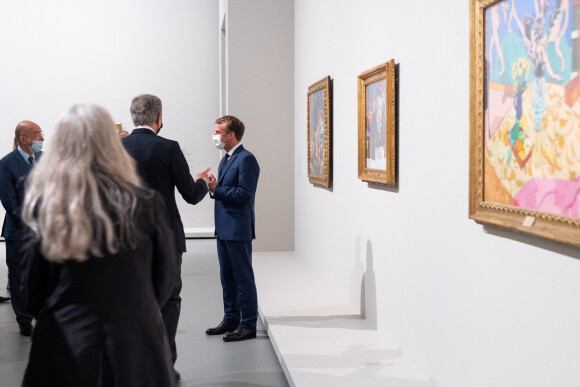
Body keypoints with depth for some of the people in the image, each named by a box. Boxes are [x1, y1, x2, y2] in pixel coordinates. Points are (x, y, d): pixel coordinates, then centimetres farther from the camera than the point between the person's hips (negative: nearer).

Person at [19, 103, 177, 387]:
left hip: (65, 348, 1)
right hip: (135, 351, 0)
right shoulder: (146, 205, -10)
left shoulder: (42, 208, -9)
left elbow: (32, 289, -2)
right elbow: (164, 281, 0)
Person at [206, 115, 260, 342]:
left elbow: (244, 195, -20)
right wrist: (213, 187, 2)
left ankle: (248, 325, 6)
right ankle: (231, 320, 27)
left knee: (243, 278, -2)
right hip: (224, 228, 10)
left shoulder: (246, 159, -13)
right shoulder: (225, 160, 17)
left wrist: (216, 189, -20)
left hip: (238, 229, -10)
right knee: (227, 278, 16)